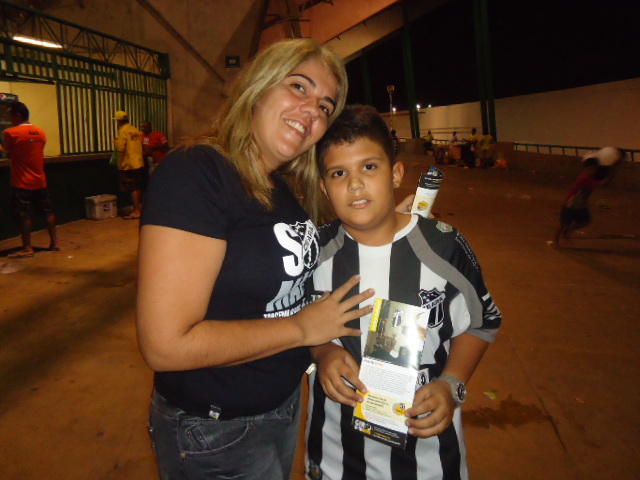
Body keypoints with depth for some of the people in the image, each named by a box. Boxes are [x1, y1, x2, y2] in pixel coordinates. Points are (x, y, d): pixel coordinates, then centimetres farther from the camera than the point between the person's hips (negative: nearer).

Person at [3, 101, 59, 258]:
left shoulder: (11, 133, -12)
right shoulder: (41, 132, 4)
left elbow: (8, 154, -1)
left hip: (22, 182, -6)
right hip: (40, 180, 6)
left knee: (23, 215, 1)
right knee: (47, 212, 11)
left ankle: (27, 248, 5)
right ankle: (54, 243, 16)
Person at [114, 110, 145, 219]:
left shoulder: (123, 131, -12)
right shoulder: (136, 130, 11)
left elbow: (120, 148, -18)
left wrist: (116, 141, -2)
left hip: (128, 164, -8)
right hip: (139, 162, 8)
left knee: (133, 189, -5)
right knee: (138, 188, 16)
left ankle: (136, 211, -3)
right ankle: (139, 207, 25)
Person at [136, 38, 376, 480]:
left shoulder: (286, 187, 3)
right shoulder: (194, 173, -23)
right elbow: (167, 344, -28)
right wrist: (302, 329, -20)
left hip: (286, 401, 8)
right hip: (215, 434, -7)